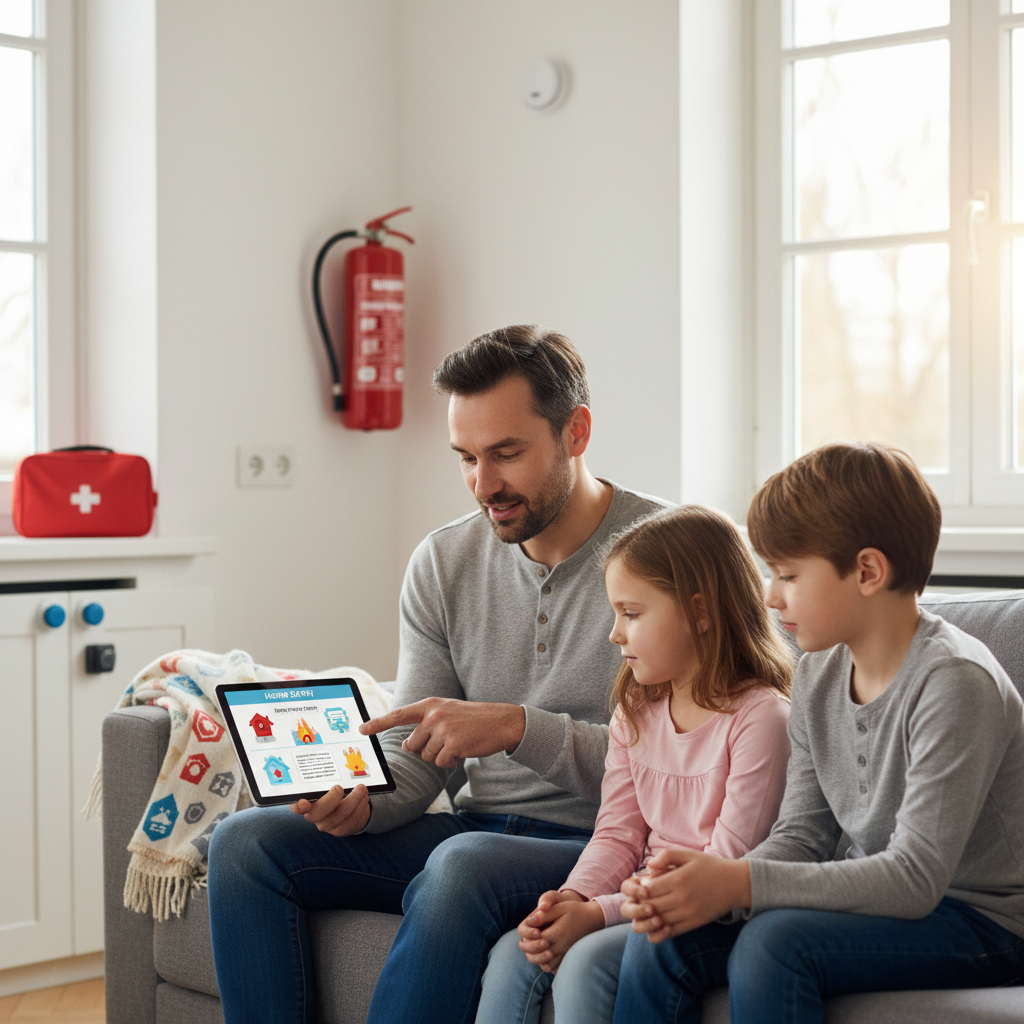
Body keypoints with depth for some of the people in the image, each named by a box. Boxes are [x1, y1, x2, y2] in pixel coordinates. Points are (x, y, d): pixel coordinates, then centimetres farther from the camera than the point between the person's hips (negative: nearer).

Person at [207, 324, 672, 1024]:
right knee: (246, 841, -8)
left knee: (462, 863, -37)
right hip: (472, 829, 6)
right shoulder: (443, 563, 7)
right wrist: (360, 797, -15)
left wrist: (516, 726, -26)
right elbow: (417, 754, 8)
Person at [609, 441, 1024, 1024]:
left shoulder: (955, 682, -21)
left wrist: (740, 885, -27)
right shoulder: (817, 675, 4)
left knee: (774, 943, -30)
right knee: (664, 940, -11)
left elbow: (915, 878, -25)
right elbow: (804, 835, 5)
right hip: (868, 899, 7)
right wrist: (716, 889, -16)